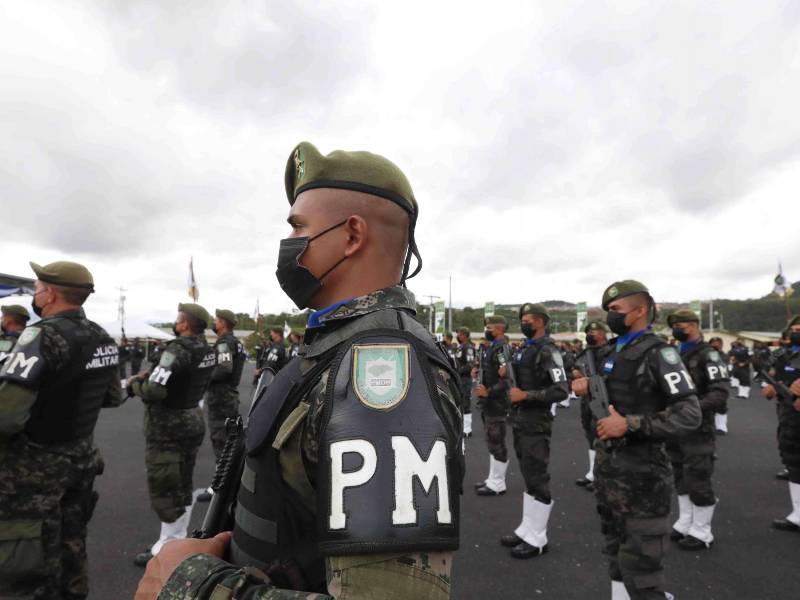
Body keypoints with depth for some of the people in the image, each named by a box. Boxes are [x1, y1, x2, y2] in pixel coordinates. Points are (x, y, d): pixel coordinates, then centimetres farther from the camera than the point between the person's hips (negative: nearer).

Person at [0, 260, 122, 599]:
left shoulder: (44, 336, -22)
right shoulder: (103, 339, 2)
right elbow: (113, 397, 14)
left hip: (34, 467, -7)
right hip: (82, 458, 7)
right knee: (71, 548, 22)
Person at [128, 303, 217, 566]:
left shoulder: (178, 350, -22)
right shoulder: (207, 350, 3)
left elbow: (155, 391, -26)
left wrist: (134, 384, -6)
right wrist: (149, 376, 4)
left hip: (167, 429, -8)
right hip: (192, 421, 9)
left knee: (164, 488, 4)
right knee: (182, 486, 19)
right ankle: (178, 539, 33)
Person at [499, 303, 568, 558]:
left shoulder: (548, 350, -13)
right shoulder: (523, 349, 14)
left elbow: (561, 390, -21)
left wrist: (526, 395, -21)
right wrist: (506, 374, 4)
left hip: (536, 424, -9)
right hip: (519, 421, 9)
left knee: (537, 479, -1)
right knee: (528, 477, 16)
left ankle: (537, 539, 11)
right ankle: (527, 529, 27)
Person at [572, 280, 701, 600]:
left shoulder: (659, 353, -14)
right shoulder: (614, 351, 10)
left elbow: (689, 415, -21)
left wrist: (630, 424, -25)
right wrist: (590, 388, 6)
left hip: (640, 470, -8)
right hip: (606, 463, 8)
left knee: (639, 564, -2)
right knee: (615, 551, 21)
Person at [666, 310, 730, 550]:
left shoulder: (708, 355, -11)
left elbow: (720, 393, -21)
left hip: (697, 428, -7)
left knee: (698, 480, 0)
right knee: (681, 478, 16)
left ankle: (702, 533, 14)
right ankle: (685, 523, 29)